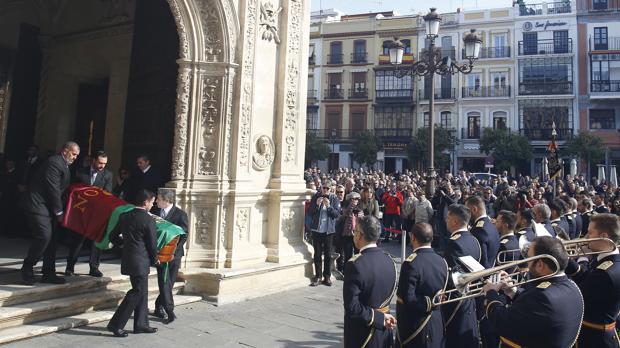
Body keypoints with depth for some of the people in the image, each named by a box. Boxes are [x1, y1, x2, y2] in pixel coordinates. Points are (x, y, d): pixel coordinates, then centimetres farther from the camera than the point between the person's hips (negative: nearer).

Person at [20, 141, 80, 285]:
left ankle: (49, 273, 13)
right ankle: (27, 268, 4)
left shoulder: (63, 165, 16)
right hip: (38, 205, -10)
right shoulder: (54, 162, -15)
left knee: (52, 238, 8)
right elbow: (53, 189, -17)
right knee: (44, 236, -15)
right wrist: (59, 211, -12)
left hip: (48, 207, 10)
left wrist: (59, 210, 9)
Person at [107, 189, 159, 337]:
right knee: (137, 292, 1)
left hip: (128, 259, 8)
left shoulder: (124, 216, 5)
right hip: (141, 262, -8)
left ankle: (141, 324, 22)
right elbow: (152, 244, -9)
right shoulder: (148, 220, -15)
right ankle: (115, 325, 3)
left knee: (142, 292, 15)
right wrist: (155, 260, 8)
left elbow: (113, 236, 11)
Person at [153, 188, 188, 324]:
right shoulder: (156, 212, 5)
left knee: (169, 282, 8)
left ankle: (159, 307, 25)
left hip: (174, 253, -1)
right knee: (164, 282, -5)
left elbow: (184, 236, -7)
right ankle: (169, 311, -2)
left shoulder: (180, 214, -6)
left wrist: (174, 251, -17)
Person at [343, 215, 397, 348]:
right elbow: (389, 295, 7)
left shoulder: (355, 264, -22)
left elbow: (351, 306, -22)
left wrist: (378, 318, -14)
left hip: (361, 334, -6)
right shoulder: (389, 260, -1)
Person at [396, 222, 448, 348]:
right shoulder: (442, 261, 1)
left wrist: (427, 304, -7)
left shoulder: (411, 263, -21)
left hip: (414, 325, -6)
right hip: (437, 324, 6)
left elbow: (407, 299, -22)